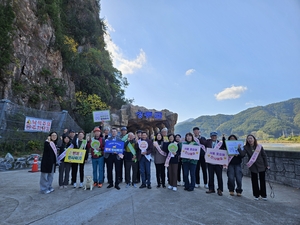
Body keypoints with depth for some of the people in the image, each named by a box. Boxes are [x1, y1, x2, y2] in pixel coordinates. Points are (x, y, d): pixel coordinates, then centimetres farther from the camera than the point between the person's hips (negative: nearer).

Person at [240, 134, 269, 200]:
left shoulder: (259, 147, -5)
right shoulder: (246, 148, -6)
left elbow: (264, 156, 1)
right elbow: (242, 154, -21)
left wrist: (266, 165, 0)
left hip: (261, 166, 0)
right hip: (253, 167, 0)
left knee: (262, 181, 9)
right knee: (254, 181, 7)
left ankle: (263, 195, 25)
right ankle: (256, 195, 22)